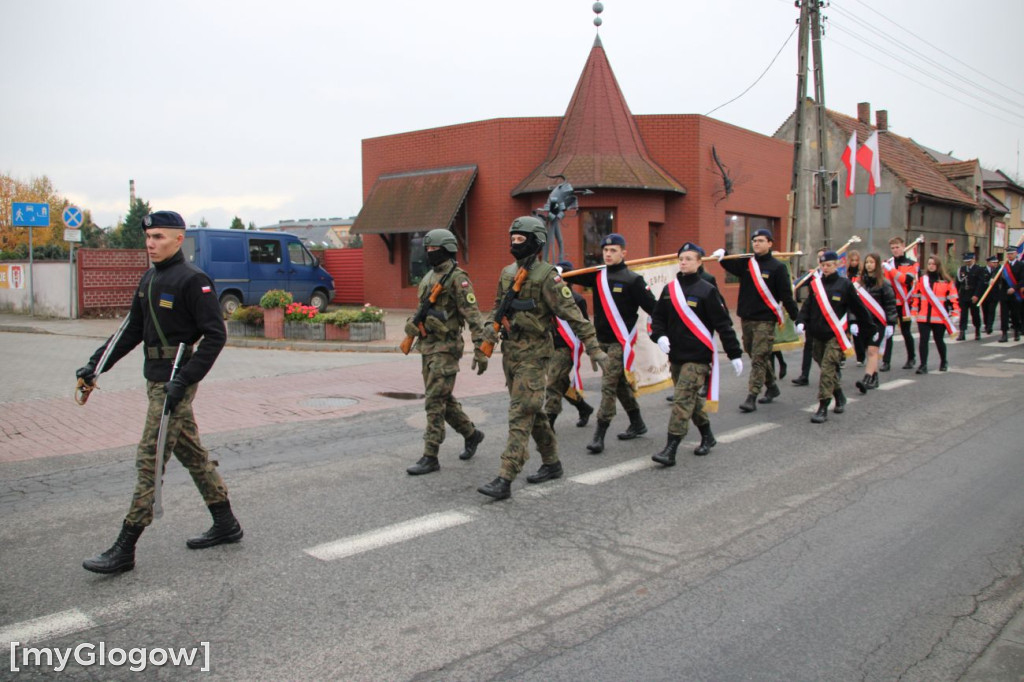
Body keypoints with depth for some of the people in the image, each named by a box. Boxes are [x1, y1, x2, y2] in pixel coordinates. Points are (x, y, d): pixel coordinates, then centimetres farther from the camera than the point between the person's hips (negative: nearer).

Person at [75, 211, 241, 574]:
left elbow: (215, 335, -18)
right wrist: (96, 363, 9)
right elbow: (132, 329, 18)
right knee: (190, 451, 15)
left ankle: (125, 549, 1)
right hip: (156, 377, 9)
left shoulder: (193, 280, -15)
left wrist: (184, 380, -24)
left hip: (174, 381, -9)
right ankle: (225, 524, 26)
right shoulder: (149, 279, 13)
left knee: (150, 459, -6)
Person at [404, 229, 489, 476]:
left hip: (446, 347, -9)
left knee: (435, 401, -8)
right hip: (427, 345, 9)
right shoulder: (429, 277, 15)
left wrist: (480, 349, -23)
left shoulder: (457, 278, -12)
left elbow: (473, 315, -17)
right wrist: (413, 324, 10)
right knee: (443, 399, 16)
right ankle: (471, 434, 35)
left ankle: (430, 457, -2)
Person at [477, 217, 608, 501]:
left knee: (520, 415, -10)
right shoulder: (507, 273, 11)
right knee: (532, 411, 16)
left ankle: (505, 480, -11)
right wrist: (490, 324, 1)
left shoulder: (546, 275, -12)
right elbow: (498, 304, 23)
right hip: (509, 351, 8)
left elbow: (572, 314, -15)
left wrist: (593, 348, -18)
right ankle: (552, 463, 31)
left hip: (533, 353, -8)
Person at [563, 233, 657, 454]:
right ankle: (637, 424, 34)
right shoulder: (598, 275, 7)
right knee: (621, 383, 17)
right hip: (602, 340, 6)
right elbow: (574, 277, -2)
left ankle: (599, 436, -6)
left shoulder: (632, 279, -8)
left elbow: (652, 307, -9)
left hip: (621, 341, -6)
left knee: (609, 385, -10)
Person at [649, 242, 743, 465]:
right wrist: (660, 336, -8)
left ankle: (670, 450, -13)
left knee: (683, 400, -12)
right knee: (691, 398, 16)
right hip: (676, 355, 6)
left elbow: (723, 323, -6)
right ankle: (707, 437, 36)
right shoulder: (669, 289, 8)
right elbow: (658, 317, 13)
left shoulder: (706, 290, -7)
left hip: (698, 357, -6)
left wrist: (735, 354, -6)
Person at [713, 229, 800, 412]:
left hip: (765, 320, -5)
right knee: (755, 356, 15)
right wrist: (721, 254, -22)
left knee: (759, 358, -9)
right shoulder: (746, 263, 10)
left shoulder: (778, 267, -3)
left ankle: (752, 397, -9)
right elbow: (730, 264, -1)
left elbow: (786, 295, -4)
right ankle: (772, 387, 33)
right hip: (746, 318, 6)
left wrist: (797, 318, -3)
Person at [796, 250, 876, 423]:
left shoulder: (844, 284, -2)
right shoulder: (816, 284, 8)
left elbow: (859, 308, 3)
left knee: (827, 369, -13)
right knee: (826, 369, 15)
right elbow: (807, 305, 6)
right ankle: (840, 397, 36)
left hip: (835, 336, -5)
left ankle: (823, 408, -13)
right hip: (817, 335, 5)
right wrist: (801, 321, -12)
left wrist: (870, 329, 8)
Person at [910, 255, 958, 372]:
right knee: (923, 340, -7)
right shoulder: (921, 279, 6)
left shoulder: (946, 281, 1)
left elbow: (953, 298, 1)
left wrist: (955, 314, -4)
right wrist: (914, 313, 4)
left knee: (939, 340, 12)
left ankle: (943, 362, 34)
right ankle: (923, 365, -5)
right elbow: (916, 297, 7)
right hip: (923, 317, 1)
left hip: (939, 318, -1)